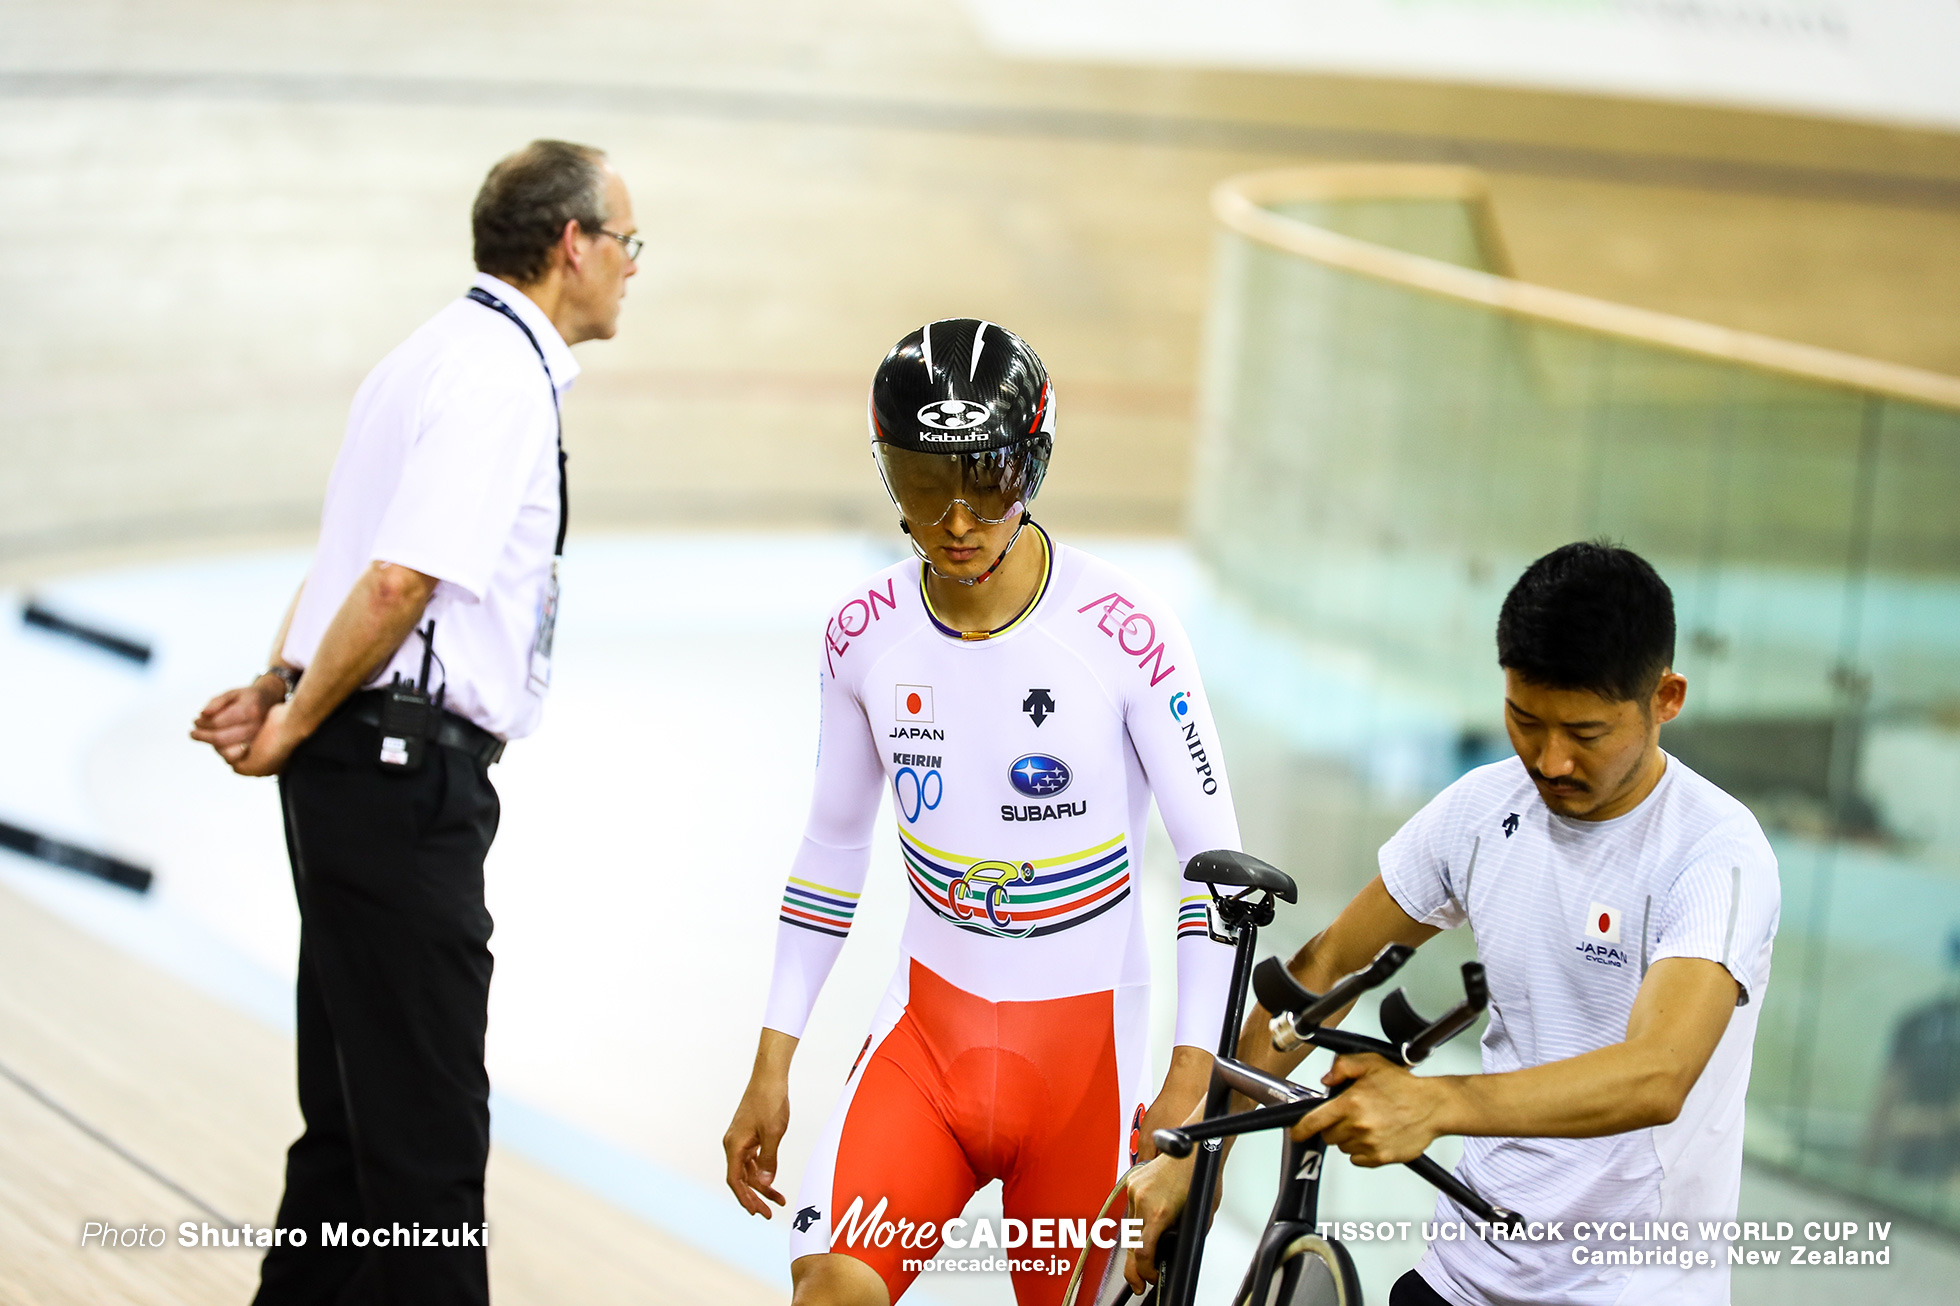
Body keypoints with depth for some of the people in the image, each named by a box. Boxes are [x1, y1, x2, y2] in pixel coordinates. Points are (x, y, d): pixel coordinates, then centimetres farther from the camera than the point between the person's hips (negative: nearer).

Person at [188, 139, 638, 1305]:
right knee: (429, 1133, -7)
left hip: (360, 773, 10)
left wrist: (282, 686, 8)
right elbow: (398, 582, -23)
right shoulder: (503, 375, -15)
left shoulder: (453, 355, 19)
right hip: (404, 773, -10)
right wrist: (296, 719, -12)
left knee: (356, 1117, 16)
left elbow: (360, 568, 21)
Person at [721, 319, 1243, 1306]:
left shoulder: (1121, 630, -14)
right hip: (928, 1025, 2)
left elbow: (1214, 854, -10)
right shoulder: (865, 634, -2)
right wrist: (771, 1067, 8)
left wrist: (1191, 1083, -16)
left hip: (1084, 1040, -2)